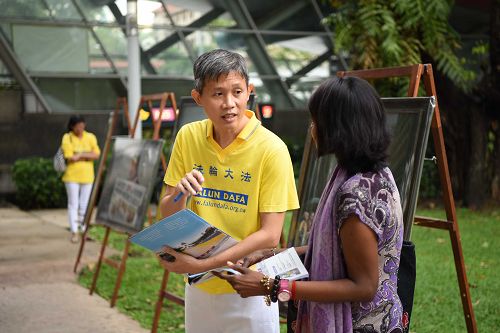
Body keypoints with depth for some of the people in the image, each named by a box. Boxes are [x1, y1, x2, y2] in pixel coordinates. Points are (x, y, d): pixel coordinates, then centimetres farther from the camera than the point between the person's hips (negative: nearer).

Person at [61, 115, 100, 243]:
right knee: (73, 204, -1)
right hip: (72, 176, -3)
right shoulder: (67, 138, -3)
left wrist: (80, 155, -11)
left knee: (84, 205, 6)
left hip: (87, 176, 3)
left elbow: (96, 155, -2)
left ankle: (84, 230, 14)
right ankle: (74, 232, 2)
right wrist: (87, 156, -5)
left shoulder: (90, 137, 6)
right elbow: (70, 158, -12)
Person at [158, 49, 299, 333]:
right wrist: (179, 195, -21)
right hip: (198, 288, 4)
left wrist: (203, 264, -25)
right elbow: (167, 217, 2)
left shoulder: (271, 149, -16)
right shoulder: (188, 137, -4)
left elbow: (270, 235, -18)